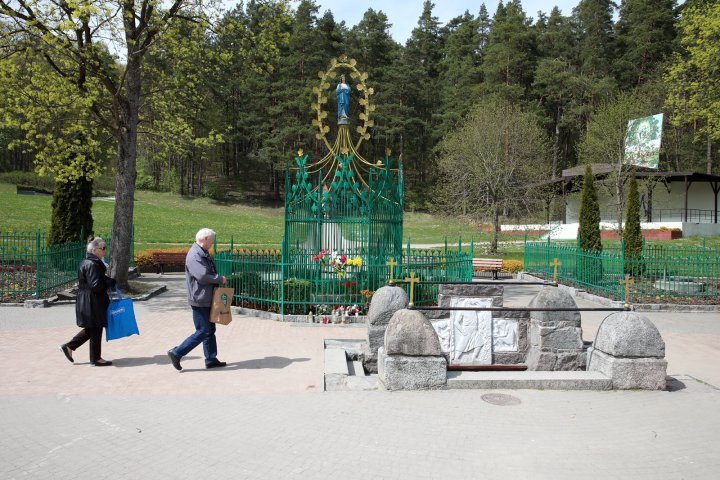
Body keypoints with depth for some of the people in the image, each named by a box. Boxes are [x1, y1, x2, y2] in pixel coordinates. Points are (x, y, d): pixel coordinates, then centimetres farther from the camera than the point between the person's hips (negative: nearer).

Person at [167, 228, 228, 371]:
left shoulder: (204, 254, 14)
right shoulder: (194, 255, -18)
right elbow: (202, 276, -28)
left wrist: (219, 280, 6)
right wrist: (220, 279, -15)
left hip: (208, 299, 10)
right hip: (199, 300, -10)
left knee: (210, 330, 14)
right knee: (203, 332, -5)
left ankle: (211, 359, 22)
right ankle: (176, 353, 4)